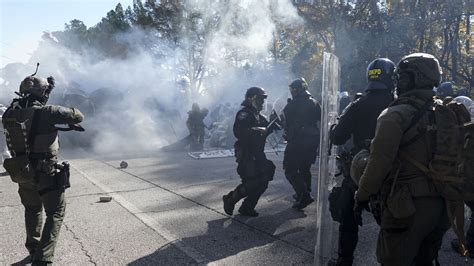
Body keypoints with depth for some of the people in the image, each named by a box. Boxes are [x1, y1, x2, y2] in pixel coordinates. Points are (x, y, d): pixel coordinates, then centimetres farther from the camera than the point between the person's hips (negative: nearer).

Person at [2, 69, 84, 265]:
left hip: (23, 173, 6)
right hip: (47, 174, -6)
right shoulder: (46, 112, -19)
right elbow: (77, 116, -10)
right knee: (55, 214, 7)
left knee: (33, 211, 26)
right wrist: (71, 120, 10)